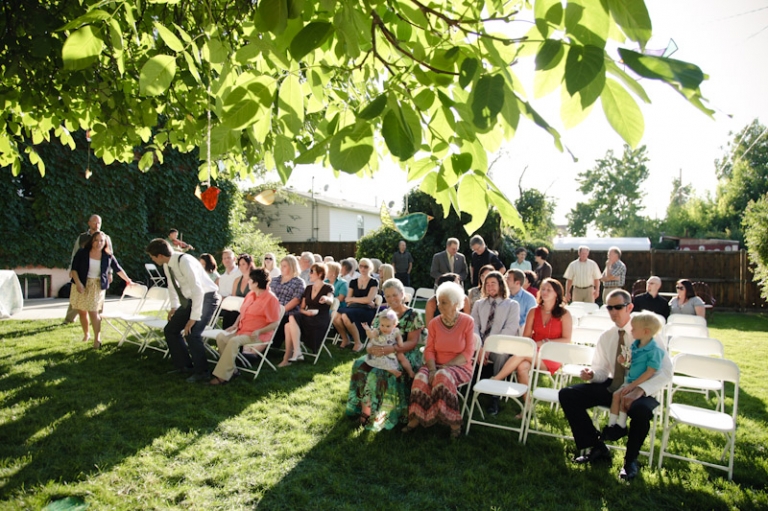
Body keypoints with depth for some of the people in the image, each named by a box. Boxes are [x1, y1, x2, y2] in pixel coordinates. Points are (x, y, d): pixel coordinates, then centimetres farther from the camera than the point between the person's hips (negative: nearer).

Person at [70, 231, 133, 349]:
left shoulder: (108, 256, -2)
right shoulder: (82, 253, -4)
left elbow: (118, 269, 10)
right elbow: (73, 268, -2)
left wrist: (129, 281, 16)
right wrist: (78, 283, -14)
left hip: (97, 287, -1)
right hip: (82, 285, 2)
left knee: (94, 312, -9)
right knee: (82, 312, 9)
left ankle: (97, 339, -3)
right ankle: (86, 335, 30)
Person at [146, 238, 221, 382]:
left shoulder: (184, 261, -28)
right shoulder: (167, 264, -3)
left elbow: (198, 291, -32)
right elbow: (172, 285, 15)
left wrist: (194, 318, -29)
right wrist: (174, 307, 14)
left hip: (206, 297, -9)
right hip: (190, 299, 9)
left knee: (191, 333, -20)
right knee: (170, 330, 10)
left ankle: (201, 372, -1)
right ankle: (184, 365, 23)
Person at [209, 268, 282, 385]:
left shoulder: (271, 299, -13)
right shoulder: (250, 295, 12)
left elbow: (275, 323, -15)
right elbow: (242, 313, 22)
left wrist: (259, 331, -25)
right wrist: (235, 325, 4)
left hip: (258, 335, -8)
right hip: (242, 330, 8)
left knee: (234, 342, -30)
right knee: (221, 337, -11)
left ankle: (222, 376, -26)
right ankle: (230, 370, -8)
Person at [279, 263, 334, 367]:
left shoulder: (328, 288, 0)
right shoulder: (308, 288, 17)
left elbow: (330, 301, -23)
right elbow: (301, 308, 16)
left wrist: (326, 299, -47)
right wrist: (307, 312, -7)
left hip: (321, 320, -5)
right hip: (308, 318, 5)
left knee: (292, 319, -28)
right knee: (289, 324, -25)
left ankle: (297, 353, -26)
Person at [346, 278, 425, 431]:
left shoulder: (413, 316, -4)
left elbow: (413, 342, -12)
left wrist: (391, 349, -28)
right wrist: (370, 347, -15)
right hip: (382, 354, 5)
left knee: (380, 373, -31)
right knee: (360, 365, -22)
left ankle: (376, 415, -15)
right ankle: (364, 408, -15)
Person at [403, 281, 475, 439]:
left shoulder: (468, 322, -7)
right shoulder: (434, 323, 2)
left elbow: (468, 353, -9)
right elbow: (429, 350, 1)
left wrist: (446, 366, -18)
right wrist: (432, 369, -17)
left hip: (459, 367, -3)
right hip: (437, 365, 3)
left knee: (443, 377, -35)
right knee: (420, 378, -28)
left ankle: (453, 422, -19)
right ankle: (416, 418, -11)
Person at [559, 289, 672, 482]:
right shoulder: (606, 337, 5)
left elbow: (665, 372, -15)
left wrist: (640, 390, -31)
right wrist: (592, 374, -15)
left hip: (641, 390, -5)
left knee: (641, 410, -39)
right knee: (567, 394, -10)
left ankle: (630, 460, -8)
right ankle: (594, 447, 6)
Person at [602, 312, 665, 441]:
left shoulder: (655, 350, -17)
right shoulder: (635, 345, 9)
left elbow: (650, 372, -20)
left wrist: (633, 385, -22)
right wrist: (625, 361, -2)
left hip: (644, 384, -7)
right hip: (630, 381, 7)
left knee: (626, 398, -24)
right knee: (616, 394, -11)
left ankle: (621, 425, -7)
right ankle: (611, 424, -6)